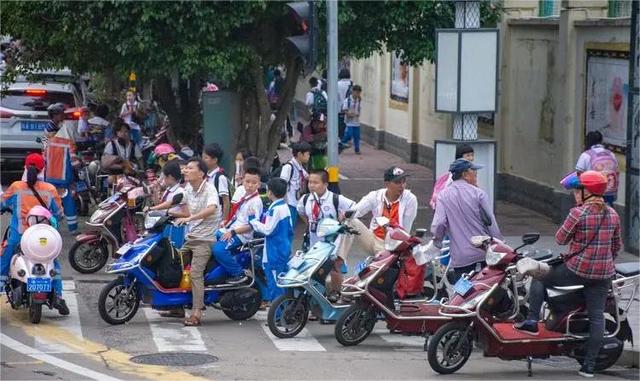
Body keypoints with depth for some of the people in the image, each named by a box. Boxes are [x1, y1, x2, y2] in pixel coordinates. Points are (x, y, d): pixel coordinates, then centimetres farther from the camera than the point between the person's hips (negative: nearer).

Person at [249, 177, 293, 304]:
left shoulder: (275, 209, -18)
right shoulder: (285, 207, 11)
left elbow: (268, 230, -19)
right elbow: (290, 230, 18)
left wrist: (253, 220, -10)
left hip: (275, 253, -10)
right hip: (284, 250, 10)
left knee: (274, 282, -6)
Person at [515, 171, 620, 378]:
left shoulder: (578, 213, -13)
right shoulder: (613, 214, 5)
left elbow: (560, 239, -6)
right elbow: (616, 246, 14)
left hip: (576, 270, -5)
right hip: (603, 274, 5)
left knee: (540, 279, 16)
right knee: (596, 317, 6)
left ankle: (532, 321, 10)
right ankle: (589, 365, 6)